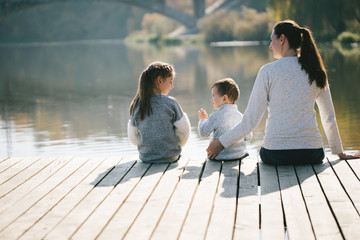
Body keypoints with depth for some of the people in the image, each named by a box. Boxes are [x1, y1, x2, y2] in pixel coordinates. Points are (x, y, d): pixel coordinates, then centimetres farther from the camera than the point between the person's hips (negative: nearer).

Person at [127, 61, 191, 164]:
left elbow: (133, 137, 4)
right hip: (170, 158, -3)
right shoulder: (171, 103, -13)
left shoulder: (137, 105, -3)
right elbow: (184, 132, -5)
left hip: (145, 157, 3)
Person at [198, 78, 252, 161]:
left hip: (221, 156, -5)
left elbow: (203, 133, -3)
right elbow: (248, 137, 9)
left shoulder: (215, 116, -14)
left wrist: (202, 119, 14)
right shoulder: (240, 116, 3)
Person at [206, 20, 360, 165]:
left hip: (276, 154, -2)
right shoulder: (316, 72, 7)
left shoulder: (268, 71, -4)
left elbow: (250, 121, -5)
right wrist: (340, 153, 26)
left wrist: (222, 142, 8)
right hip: (312, 154, 2)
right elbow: (329, 119, 13)